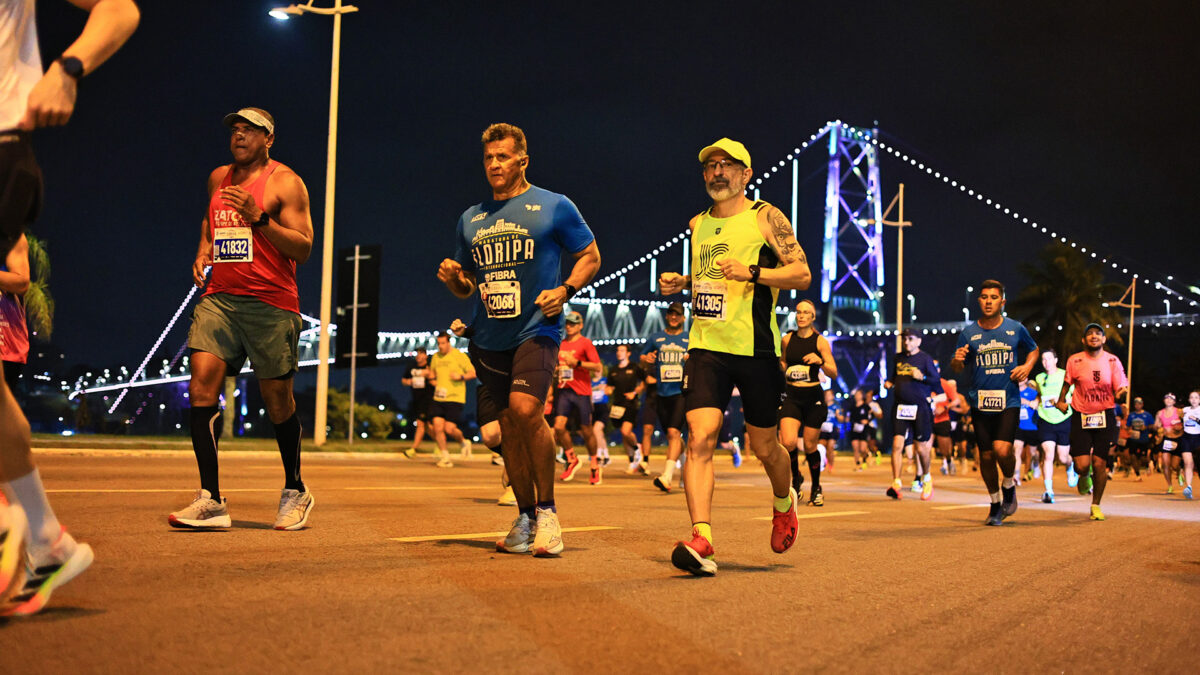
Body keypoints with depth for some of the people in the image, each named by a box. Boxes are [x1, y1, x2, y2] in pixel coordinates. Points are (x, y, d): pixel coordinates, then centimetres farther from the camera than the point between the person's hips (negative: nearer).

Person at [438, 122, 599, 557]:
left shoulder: (553, 207, 3)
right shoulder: (470, 219, 16)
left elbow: (590, 256, 6)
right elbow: (466, 286, 22)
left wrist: (565, 290, -11)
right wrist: (452, 277, -1)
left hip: (536, 330, -5)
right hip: (488, 339, 5)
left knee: (525, 410, -24)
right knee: (509, 427, 8)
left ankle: (547, 509, -8)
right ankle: (526, 517, 22)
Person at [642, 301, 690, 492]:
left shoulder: (691, 340, 9)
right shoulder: (655, 339, 14)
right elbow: (642, 358, 20)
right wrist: (647, 359, -3)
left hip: (681, 392, -3)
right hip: (661, 393, 3)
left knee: (673, 432, -18)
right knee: (671, 435, 9)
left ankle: (667, 476, -25)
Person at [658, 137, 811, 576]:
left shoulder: (765, 218, -1)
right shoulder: (698, 225, 15)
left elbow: (802, 274, -7)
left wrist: (753, 273, -21)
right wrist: (682, 283, 10)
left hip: (756, 348, -3)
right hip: (707, 346, 3)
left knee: (764, 446, 10)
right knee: (699, 437, -15)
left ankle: (784, 503, 42)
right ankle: (701, 540, -20)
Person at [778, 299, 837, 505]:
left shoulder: (820, 341, -3)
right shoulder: (787, 340, 5)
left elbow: (834, 373, -8)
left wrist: (820, 361, -26)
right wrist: (780, 366, 2)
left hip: (813, 398, -2)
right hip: (791, 397, 2)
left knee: (809, 447, 4)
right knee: (788, 443, -17)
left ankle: (816, 488, 27)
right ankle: (796, 478, 13)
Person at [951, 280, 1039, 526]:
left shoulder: (1016, 329, 4)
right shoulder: (968, 333, 3)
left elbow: (1033, 350, 21)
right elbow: (957, 369, 5)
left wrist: (1026, 367, 1)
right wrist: (957, 361, -18)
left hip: (1008, 401, -1)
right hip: (980, 402, 1)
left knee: (1002, 449, -19)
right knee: (986, 456, 4)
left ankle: (1009, 484, 12)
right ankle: (995, 503, 23)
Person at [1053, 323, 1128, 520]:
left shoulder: (1112, 361, -2)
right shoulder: (1075, 361, -2)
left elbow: (1119, 390, -2)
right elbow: (1067, 382, 16)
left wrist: (1121, 393, -24)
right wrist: (1061, 400, 5)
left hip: (1105, 416, 0)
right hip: (1081, 416, 0)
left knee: (1100, 463, -1)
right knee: (1082, 465, -10)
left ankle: (1096, 506, 17)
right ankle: (1085, 476, 30)